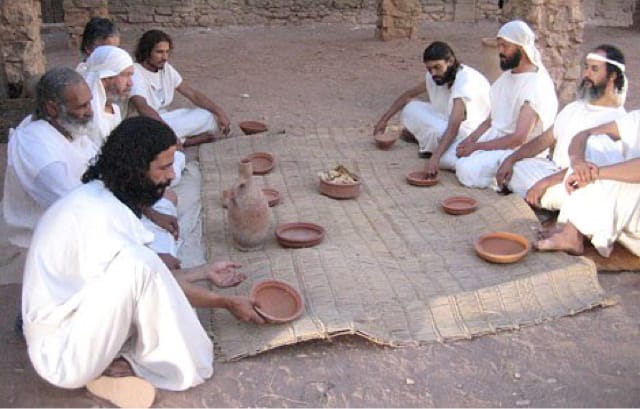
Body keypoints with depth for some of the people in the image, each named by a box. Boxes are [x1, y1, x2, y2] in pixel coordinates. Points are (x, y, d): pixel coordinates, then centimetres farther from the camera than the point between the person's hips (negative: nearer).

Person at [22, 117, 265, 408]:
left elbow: (145, 283, 12)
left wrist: (204, 273, 18)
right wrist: (228, 302, -3)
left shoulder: (103, 198, 5)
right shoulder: (100, 214, -24)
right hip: (60, 356, -9)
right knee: (137, 265, -29)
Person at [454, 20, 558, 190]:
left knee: (467, 169, -28)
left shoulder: (537, 85, -17)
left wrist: (477, 146, -17)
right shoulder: (507, 76, 11)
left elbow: (519, 138, -22)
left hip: (517, 151, -9)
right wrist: (471, 138, -4)